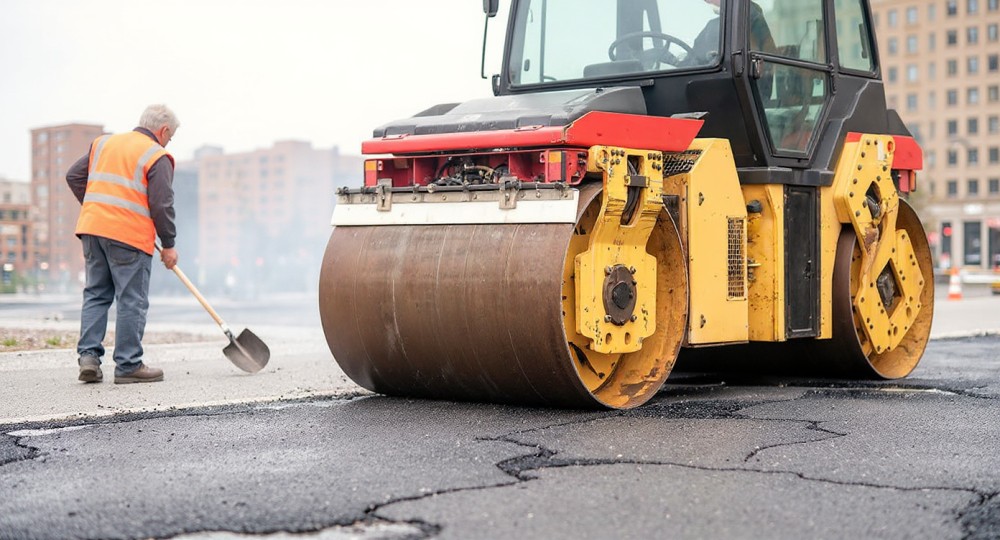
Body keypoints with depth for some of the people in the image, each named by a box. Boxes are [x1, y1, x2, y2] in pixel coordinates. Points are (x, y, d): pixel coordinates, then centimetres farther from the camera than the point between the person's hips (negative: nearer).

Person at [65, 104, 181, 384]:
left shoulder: (104, 142, 17)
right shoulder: (158, 158, -4)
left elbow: (74, 176, 18)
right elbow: (162, 205, -9)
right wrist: (169, 245, 0)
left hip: (92, 228, 6)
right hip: (129, 235, -6)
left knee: (95, 294, 14)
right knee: (132, 301, 1)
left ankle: (88, 356, 5)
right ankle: (128, 366, 3)